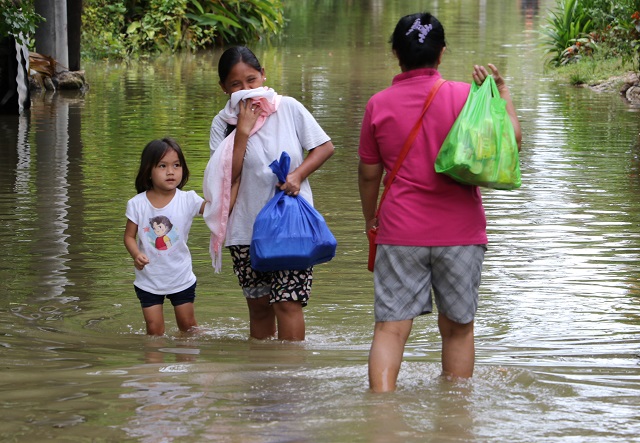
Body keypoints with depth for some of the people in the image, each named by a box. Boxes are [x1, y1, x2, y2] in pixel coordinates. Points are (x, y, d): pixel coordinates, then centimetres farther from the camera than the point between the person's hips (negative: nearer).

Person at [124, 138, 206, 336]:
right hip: (149, 280, 0)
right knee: (154, 329, 3)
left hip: (181, 279, 0)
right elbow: (129, 236, -3)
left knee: (188, 326, 13)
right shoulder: (137, 204, -9)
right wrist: (136, 254, -23)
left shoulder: (187, 200, -11)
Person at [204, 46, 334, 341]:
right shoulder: (224, 123, 0)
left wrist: (298, 175, -12)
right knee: (259, 306, 10)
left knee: (287, 302, -10)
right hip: (247, 230, 2)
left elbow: (325, 146, 3)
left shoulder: (288, 108, -1)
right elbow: (227, 176, -9)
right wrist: (243, 131, -14)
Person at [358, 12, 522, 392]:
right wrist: (503, 92, 7)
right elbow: (511, 140, -2)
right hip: (460, 232, 0)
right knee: (457, 328, 13)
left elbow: (369, 173, 8)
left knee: (391, 328, -2)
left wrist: (370, 218, 24)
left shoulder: (379, 104, 1)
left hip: (400, 232, 0)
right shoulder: (465, 95, -4)